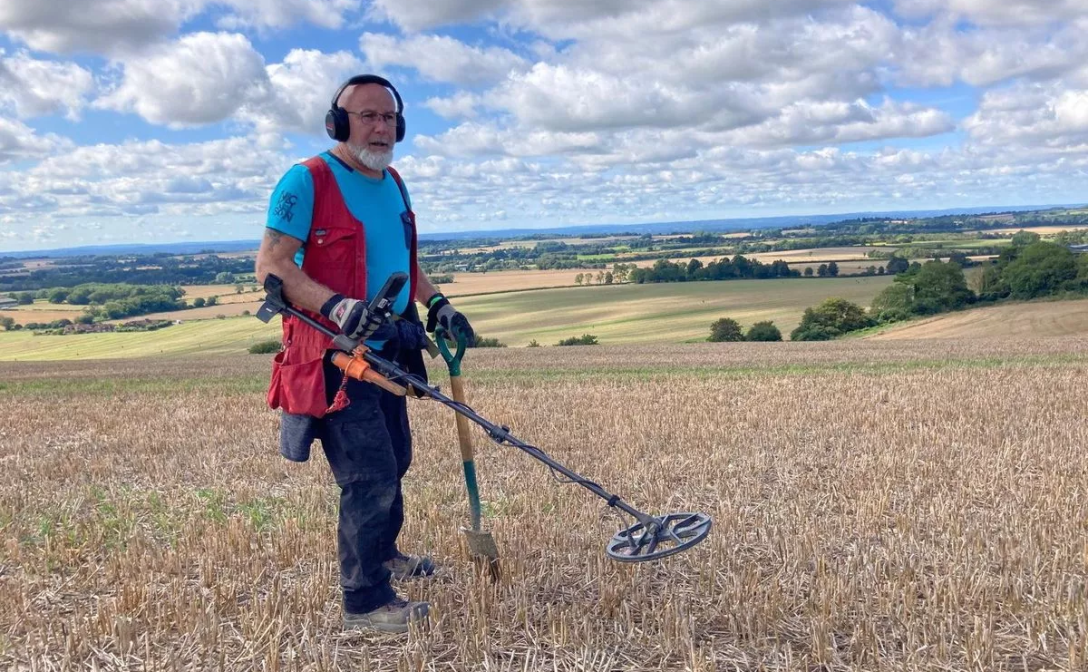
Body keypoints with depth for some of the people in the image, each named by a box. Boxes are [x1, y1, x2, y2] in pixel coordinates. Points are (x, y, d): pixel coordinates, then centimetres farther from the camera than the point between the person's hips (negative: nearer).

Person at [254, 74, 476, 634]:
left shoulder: (394, 185, 13)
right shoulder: (307, 181, -13)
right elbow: (271, 265, -19)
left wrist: (437, 303, 9)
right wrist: (337, 307, -33)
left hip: (388, 353, 9)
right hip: (335, 358, -9)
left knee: (394, 462, 22)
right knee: (370, 475, -7)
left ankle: (382, 553, 45)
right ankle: (366, 602, 9)